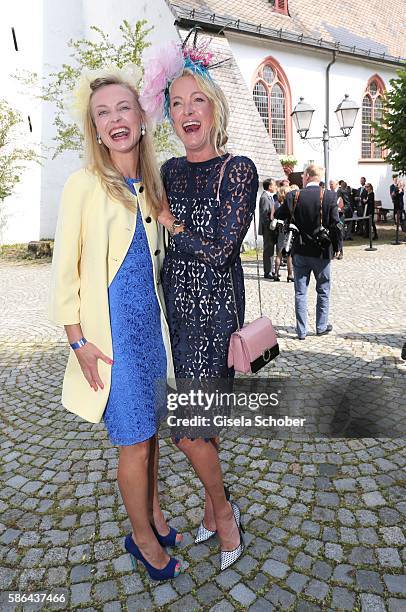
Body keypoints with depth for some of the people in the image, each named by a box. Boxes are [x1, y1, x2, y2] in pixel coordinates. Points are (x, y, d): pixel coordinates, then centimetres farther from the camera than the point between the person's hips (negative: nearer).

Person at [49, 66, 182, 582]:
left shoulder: (150, 186, 9)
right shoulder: (83, 185, -8)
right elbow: (65, 272, -7)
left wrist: (160, 319, 14)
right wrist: (79, 341, -10)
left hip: (150, 323, 6)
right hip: (110, 330, -5)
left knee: (150, 427, 17)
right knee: (135, 441, 4)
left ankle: (153, 514, 40)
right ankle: (143, 537, 28)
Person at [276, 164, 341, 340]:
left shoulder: (293, 196, -7)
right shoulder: (329, 196, -9)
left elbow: (278, 218, -1)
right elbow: (335, 224, -9)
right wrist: (337, 247, 2)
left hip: (300, 251, 1)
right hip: (322, 252, 0)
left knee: (300, 292, 8)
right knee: (323, 291, 15)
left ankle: (301, 330, 12)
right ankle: (321, 326, 24)